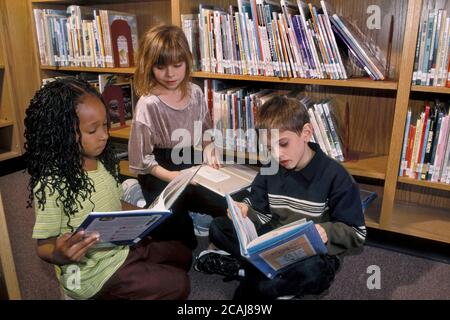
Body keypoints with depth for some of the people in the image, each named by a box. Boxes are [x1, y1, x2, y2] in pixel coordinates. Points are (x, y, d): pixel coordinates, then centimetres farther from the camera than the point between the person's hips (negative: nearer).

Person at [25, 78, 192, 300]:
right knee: (178, 284, -7)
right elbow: (44, 248, -18)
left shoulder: (103, 162, -3)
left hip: (122, 247, 8)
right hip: (92, 271, -7)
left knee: (182, 254, 18)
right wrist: (61, 254, -40)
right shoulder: (51, 184, -25)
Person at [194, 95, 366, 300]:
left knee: (309, 271, -40)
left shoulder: (335, 176, -14)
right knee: (218, 227, -9)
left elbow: (357, 234, -10)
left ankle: (247, 264, -16)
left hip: (314, 255, -5)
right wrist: (246, 212, -17)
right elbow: (263, 218, 5)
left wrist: (327, 232, -30)